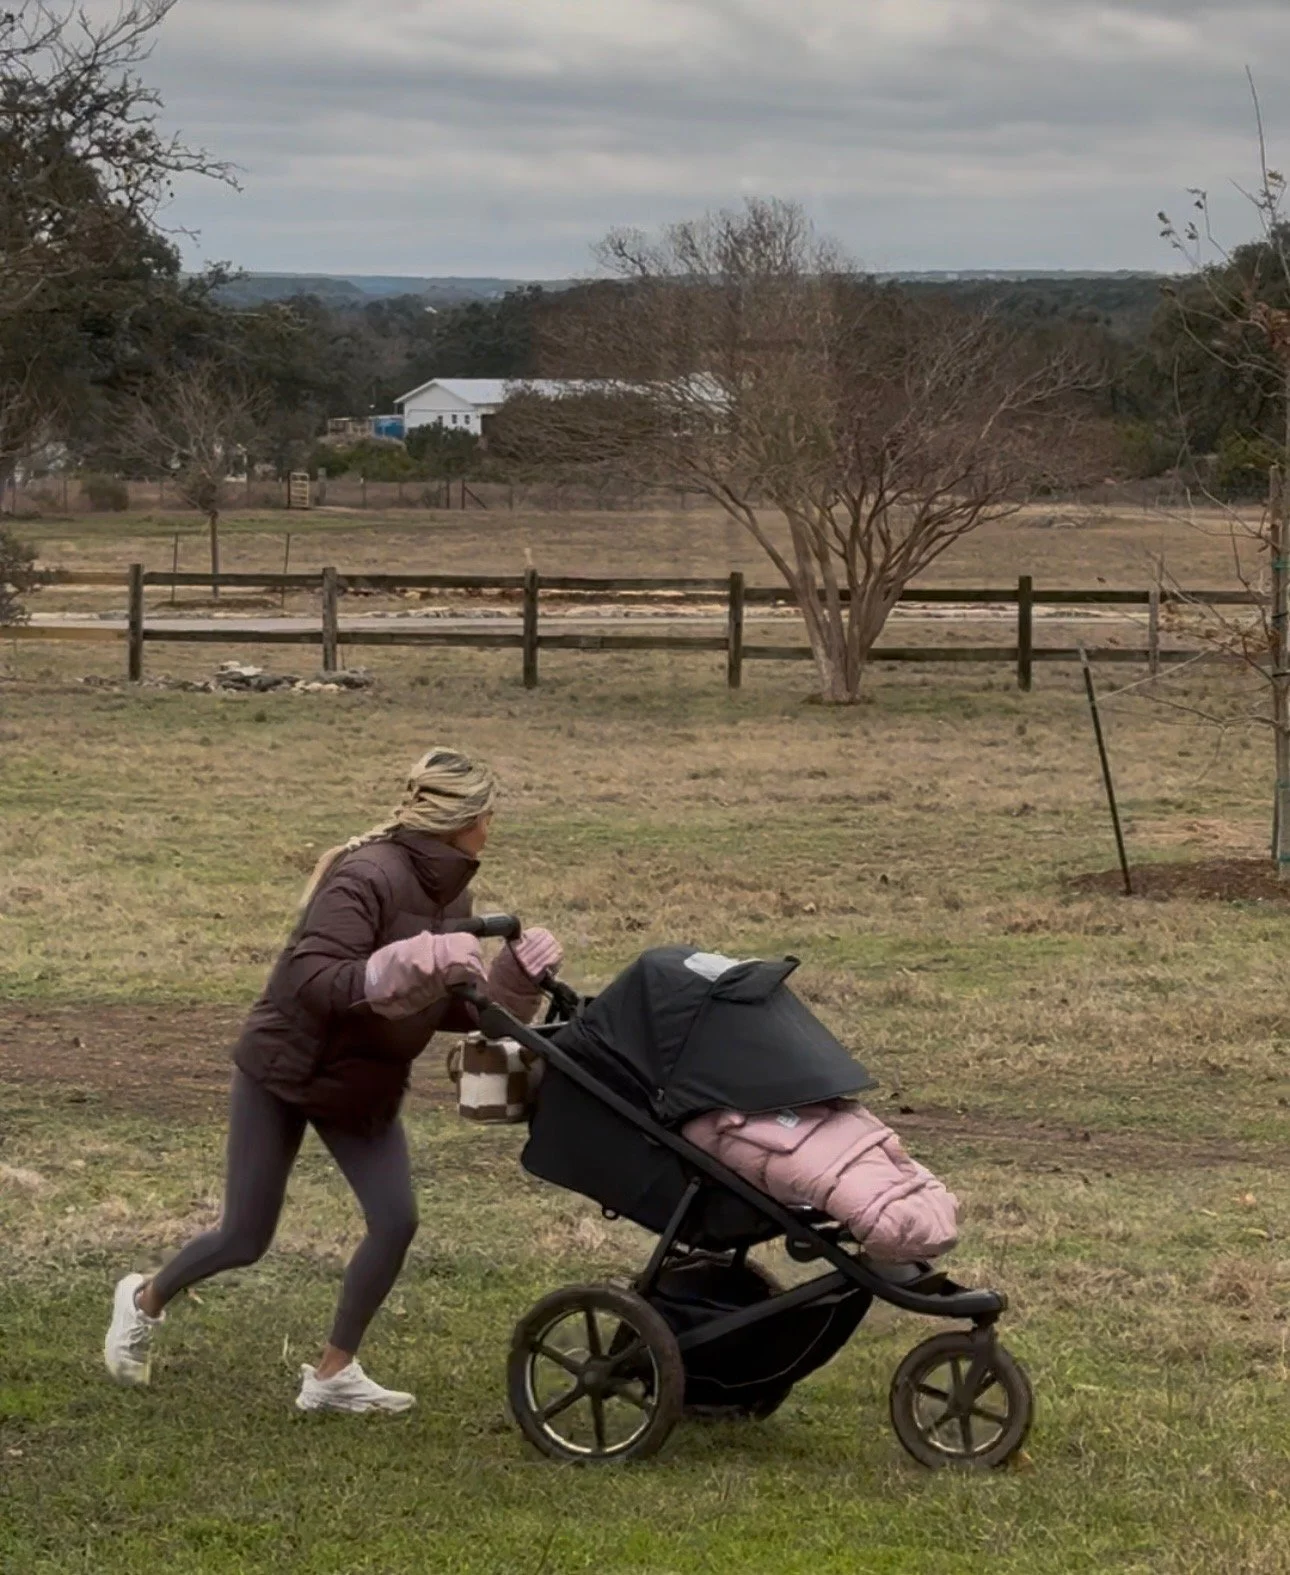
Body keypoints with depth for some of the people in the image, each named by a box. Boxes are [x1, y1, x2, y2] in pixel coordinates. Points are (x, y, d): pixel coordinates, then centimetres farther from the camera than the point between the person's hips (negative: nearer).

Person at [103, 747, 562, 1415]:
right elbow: (309, 980, -36)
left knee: (395, 1221, -7)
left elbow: (451, 1008, 0)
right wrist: (394, 971, -49)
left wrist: (514, 977, -15)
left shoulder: (450, 894, -1)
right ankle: (146, 1300, 31)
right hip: (283, 1074, -7)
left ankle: (333, 1374, 8)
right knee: (245, 1239, 1)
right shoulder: (368, 877, -27)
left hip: (365, 1086, 7)